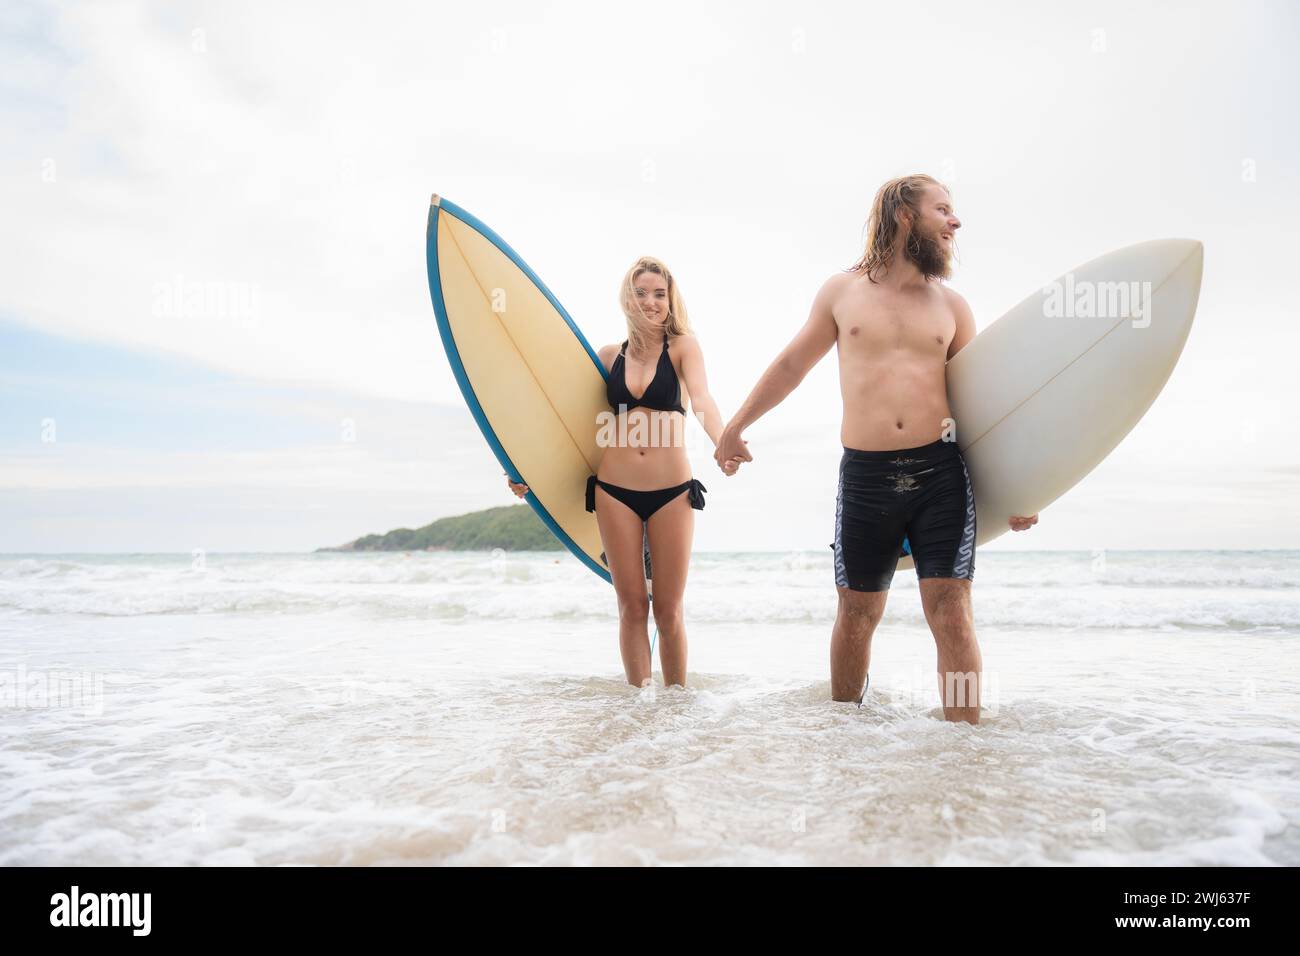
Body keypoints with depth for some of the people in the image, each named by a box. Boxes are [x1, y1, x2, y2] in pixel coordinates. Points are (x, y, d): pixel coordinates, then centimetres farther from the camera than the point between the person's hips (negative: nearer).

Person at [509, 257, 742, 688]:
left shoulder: (683, 345, 2)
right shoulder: (609, 356, 9)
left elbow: (702, 400, -16)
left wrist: (723, 443, -36)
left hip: (672, 490, -2)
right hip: (615, 490, 2)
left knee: (669, 609, 4)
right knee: (632, 606, 6)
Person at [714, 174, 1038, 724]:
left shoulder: (951, 305, 11)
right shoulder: (842, 292, 8)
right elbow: (792, 364, 16)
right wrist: (735, 427, 19)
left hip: (941, 472, 1)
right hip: (865, 477, 0)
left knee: (951, 616, -5)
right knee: (856, 616, 9)